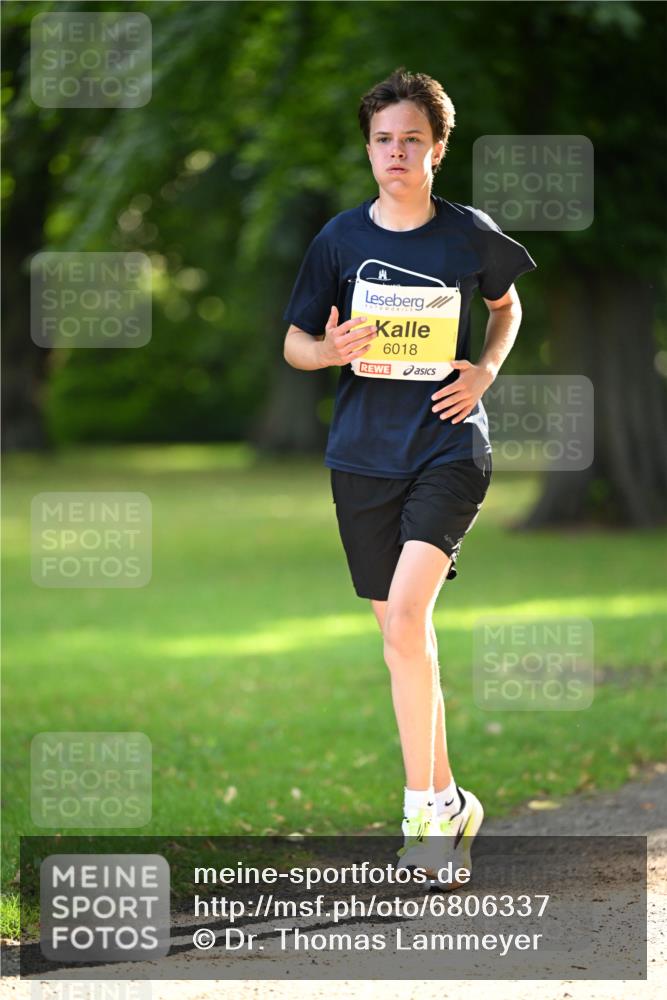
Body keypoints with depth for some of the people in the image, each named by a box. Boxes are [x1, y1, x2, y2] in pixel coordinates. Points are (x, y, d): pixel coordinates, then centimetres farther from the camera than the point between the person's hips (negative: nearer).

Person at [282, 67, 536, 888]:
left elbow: (507, 303, 20)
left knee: (405, 615, -20)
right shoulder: (341, 239, 1)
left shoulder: (470, 236, -1)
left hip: (449, 447, -3)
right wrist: (331, 350, -14)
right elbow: (293, 345, 9)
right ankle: (449, 800, 22)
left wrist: (486, 369, 1)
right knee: (400, 632, 7)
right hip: (363, 455, 3)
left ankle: (422, 808, -14)